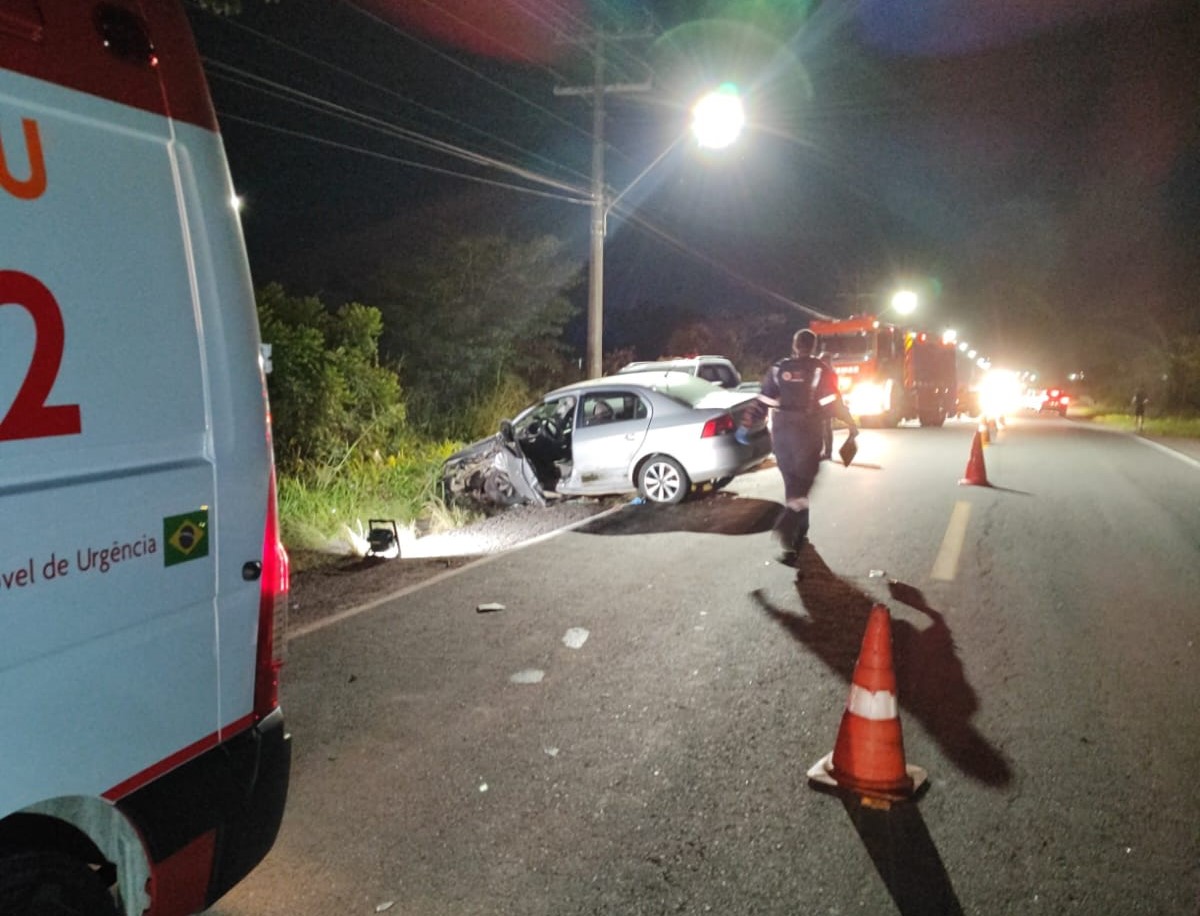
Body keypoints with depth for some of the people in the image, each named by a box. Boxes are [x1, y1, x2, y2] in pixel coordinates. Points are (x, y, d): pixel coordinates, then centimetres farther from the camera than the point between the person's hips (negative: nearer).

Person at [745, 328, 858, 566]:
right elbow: (833, 402, -9)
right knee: (802, 482, -3)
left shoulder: (777, 369, 5)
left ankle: (798, 533, 23)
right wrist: (851, 424, 2)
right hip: (807, 433, -4)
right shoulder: (820, 370, -5)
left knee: (793, 481, 15)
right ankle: (787, 524, -26)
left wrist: (748, 423, 12)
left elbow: (763, 401, 4)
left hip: (781, 432, 4)